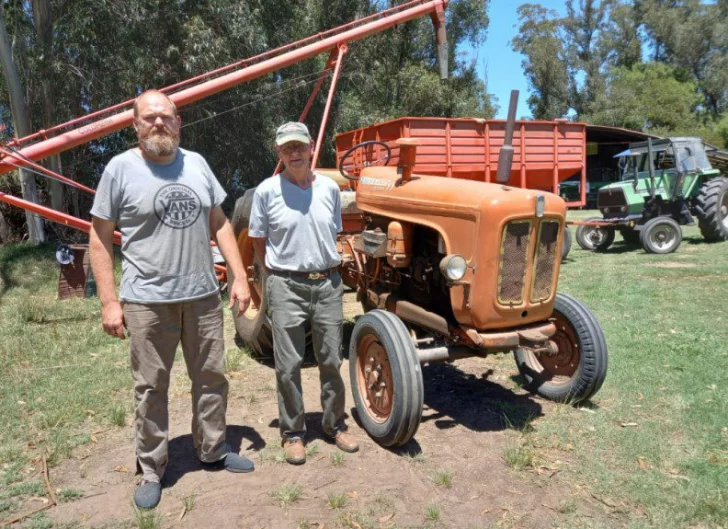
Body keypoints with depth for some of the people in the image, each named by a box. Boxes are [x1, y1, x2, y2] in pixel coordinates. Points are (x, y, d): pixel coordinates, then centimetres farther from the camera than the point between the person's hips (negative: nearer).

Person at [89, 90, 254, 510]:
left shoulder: (196, 163, 7)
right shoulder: (121, 168, -5)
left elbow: (219, 223, 11)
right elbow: (100, 238, -3)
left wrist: (239, 277, 5)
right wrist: (109, 302, -8)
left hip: (204, 295, 4)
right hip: (148, 301, -4)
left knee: (212, 379, 15)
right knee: (151, 388, 9)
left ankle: (213, 450, 35)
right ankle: (152, 470, 27)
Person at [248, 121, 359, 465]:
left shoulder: (330, 189, 4)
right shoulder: (267, 191, -5)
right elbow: (258, 240, 4)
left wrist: (325, 266, 12)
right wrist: (280, 273, 5)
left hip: (328, 283, 3)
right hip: (287, 286, -3)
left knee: (331, 360, 12)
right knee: (288, 365, 5)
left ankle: (334, 424, 30)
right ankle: (293, 432, 22)